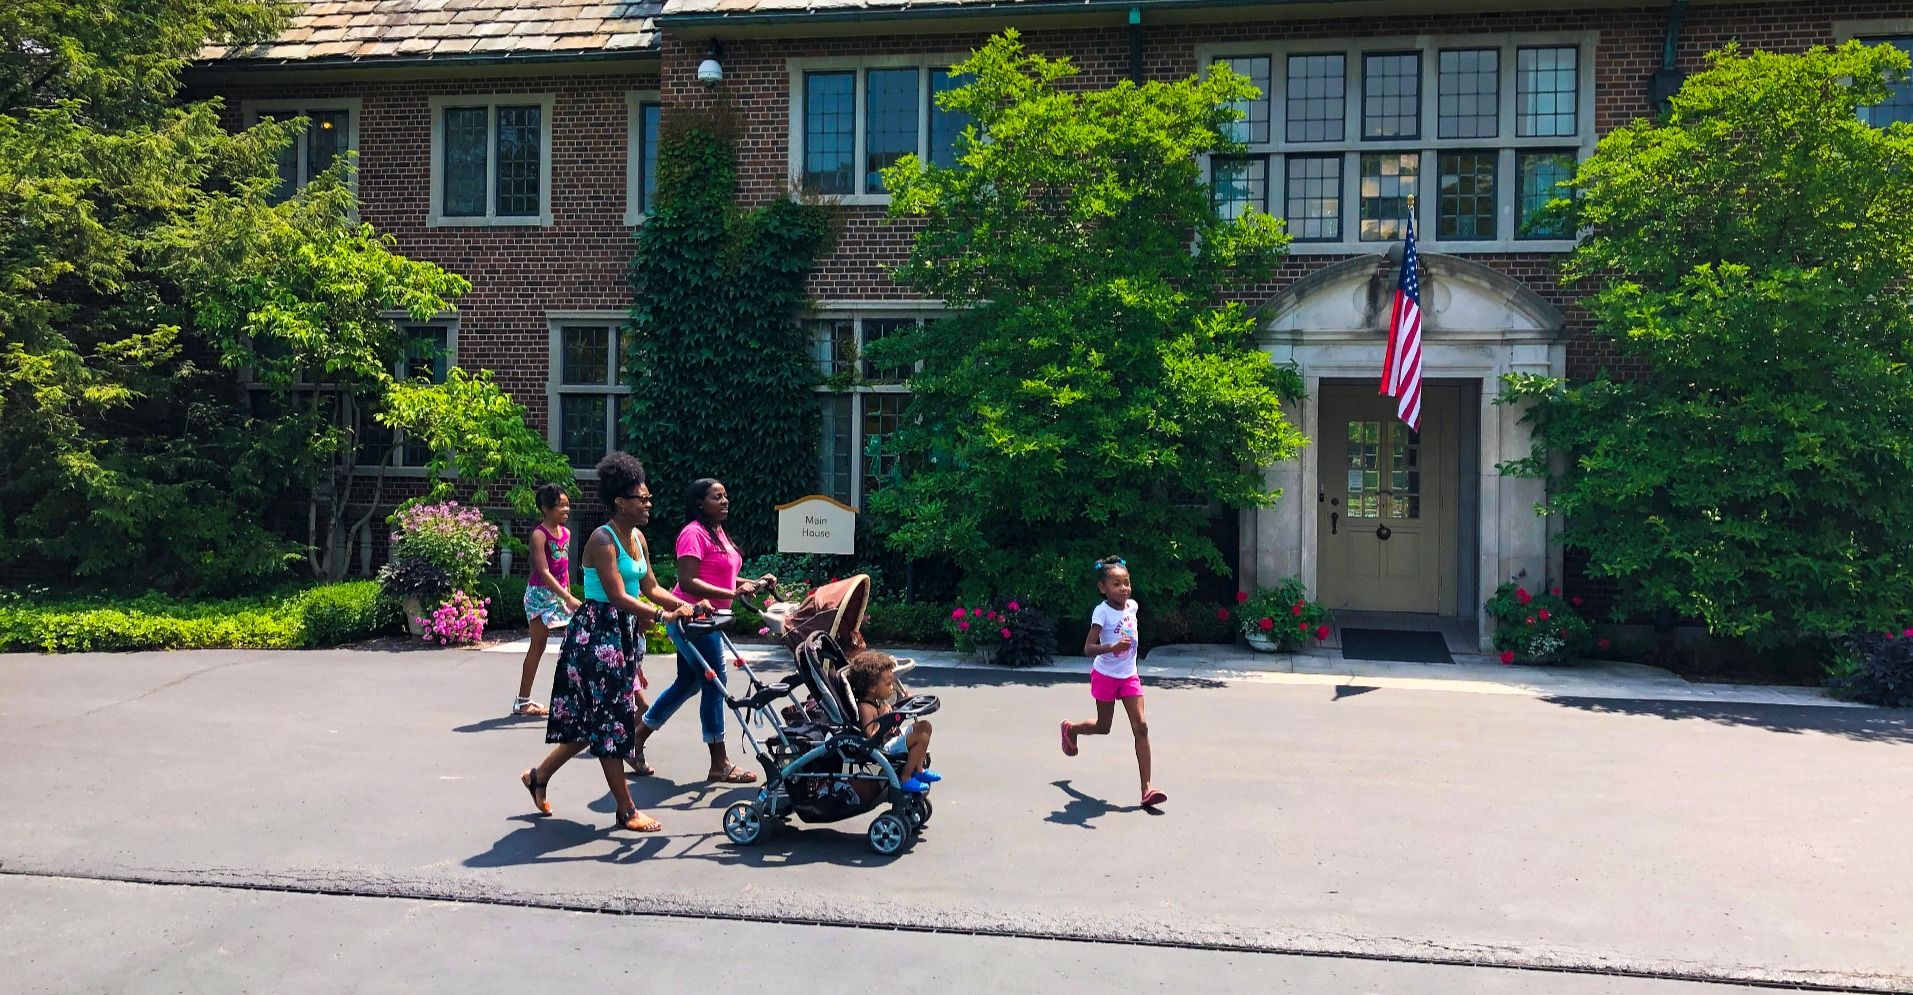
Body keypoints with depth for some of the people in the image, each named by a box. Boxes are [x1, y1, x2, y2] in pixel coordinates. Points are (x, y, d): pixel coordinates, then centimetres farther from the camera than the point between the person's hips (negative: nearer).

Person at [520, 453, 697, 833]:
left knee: (594, 719, 16)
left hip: (624, 634, 9)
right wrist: (662, 615, -31)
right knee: (608, 719, -1)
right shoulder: (603, 540, -17)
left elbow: (651, 587, 12)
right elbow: (618, 597, -25)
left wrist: (684, 605, -2)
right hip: (597, 633, -9)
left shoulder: (637, 538, 10)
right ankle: (627, 810, 6)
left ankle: (538, 776, 32)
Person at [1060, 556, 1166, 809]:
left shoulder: (1132, 606, -2)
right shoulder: (1102, 612, -20)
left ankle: (1147, 788, -8)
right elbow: (1088, 648, -27)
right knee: (1103, 727, 12)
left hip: (1129, 676, 4)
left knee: (1141, 727, -7)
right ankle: (1070, 729, 46)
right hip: (1105, 675, -4)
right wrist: (1113, 647, -42)